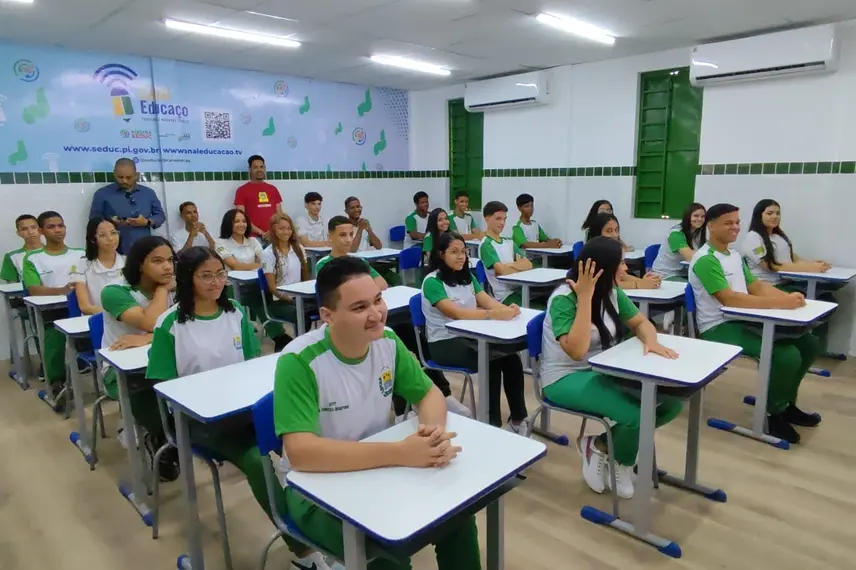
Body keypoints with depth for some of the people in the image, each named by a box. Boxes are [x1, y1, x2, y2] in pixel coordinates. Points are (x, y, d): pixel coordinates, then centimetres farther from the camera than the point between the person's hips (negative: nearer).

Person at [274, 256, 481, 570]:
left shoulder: (387, 341, -9)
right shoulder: (299, 362, -26)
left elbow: (429, 393, 0)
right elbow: (300, 452, -34)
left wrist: (434, 429, -24)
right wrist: (401, 452, -38)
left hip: (377, 470, 5)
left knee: (457, 516, -9)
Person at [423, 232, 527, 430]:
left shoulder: (467, 276, 10)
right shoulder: (432, 281, -13)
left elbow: (487, 301, -2)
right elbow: (456, 313, -26)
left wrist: (508, 309, -25)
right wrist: (494, 314, -37)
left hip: (471, 336, 6)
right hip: (444, 342, -6)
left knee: (512, 358, -17)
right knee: (491, 362, -28)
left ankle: (518, 419, -6)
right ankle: (492, 424, -16)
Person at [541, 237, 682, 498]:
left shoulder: (611, 291, 1)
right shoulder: (563, 299, -21)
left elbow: (640, 322, 9)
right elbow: (577, 350, -31)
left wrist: (651, 341, -15)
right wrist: (585, 296, -31)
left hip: (604, 371, 8)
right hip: (566, 378, -8)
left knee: (670, 402, -7)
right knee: (636, 416, -27)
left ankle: (599, 445, 5)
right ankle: (621, 462, 8)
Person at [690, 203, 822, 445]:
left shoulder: (735, 255, 15)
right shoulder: (705, 260, -16)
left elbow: (756, 285, 12)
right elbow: (729, 298, -24)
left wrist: (788, 296, -7)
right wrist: (779, 303, -25)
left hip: (744, 322, 10)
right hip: (719, 328, -10)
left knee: (809, 343, 7)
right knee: (787, 356, -24)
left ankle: (787, 404, 22)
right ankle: (775, 414, 0)